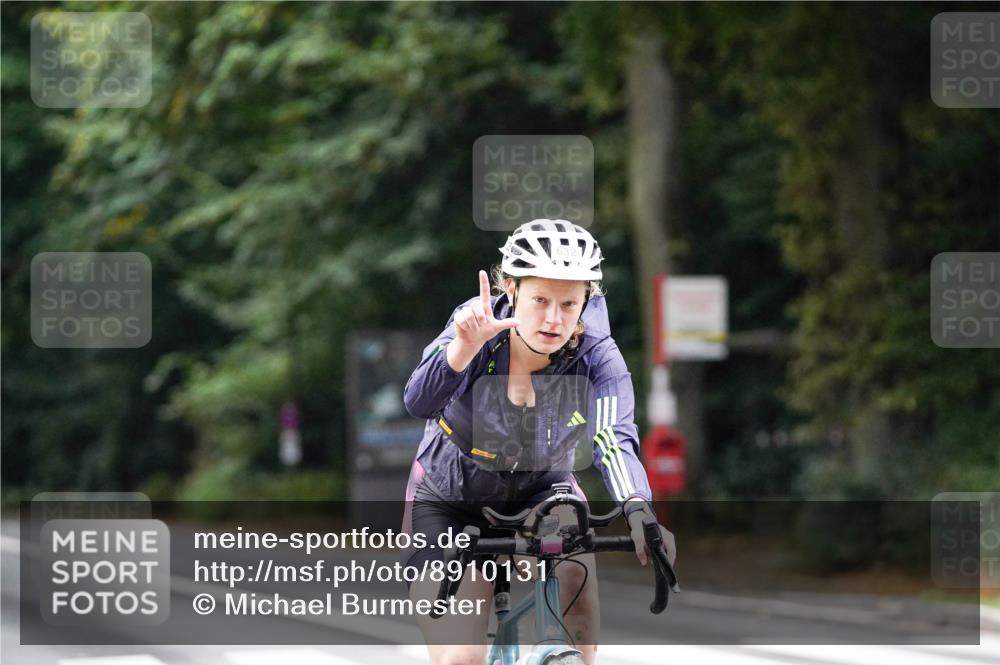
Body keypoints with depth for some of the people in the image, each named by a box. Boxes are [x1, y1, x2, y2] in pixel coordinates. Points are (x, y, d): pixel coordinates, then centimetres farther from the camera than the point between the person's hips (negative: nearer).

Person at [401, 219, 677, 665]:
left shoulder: (596, 357, -23)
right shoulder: (478, 327, -27)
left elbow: (614, 441, -39)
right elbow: (420, 402, -45)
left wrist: (639, 514, -59)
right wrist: (466, 344, -64)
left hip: (540, 493, 1)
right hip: (451, 502, -1)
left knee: (573, 577, -30)